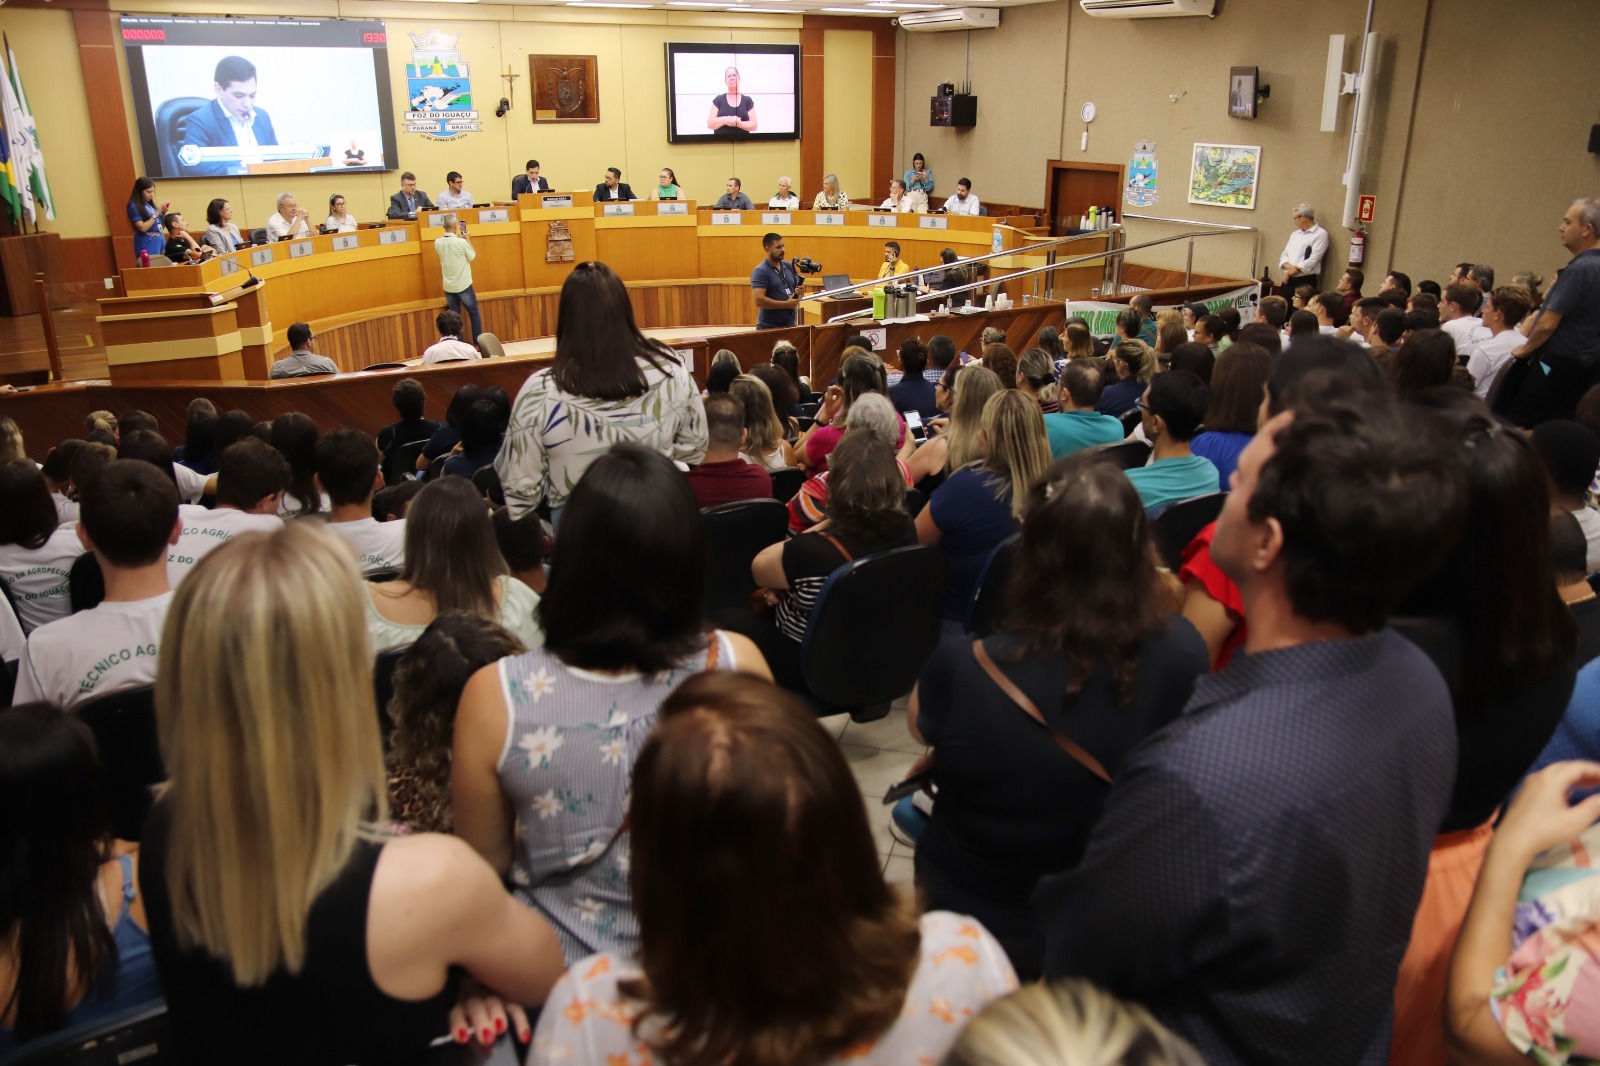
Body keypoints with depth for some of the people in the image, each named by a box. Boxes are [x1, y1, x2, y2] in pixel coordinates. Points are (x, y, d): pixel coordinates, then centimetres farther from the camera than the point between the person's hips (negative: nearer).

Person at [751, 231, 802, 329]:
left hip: (790, 324, 6)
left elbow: (798, 287, 17)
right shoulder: (760, 271, -10)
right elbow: (759, 300, -19)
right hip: (769, 327, -6)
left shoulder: (789, 267, 9)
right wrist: (786, 304, -17)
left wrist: (799, 291, -7)